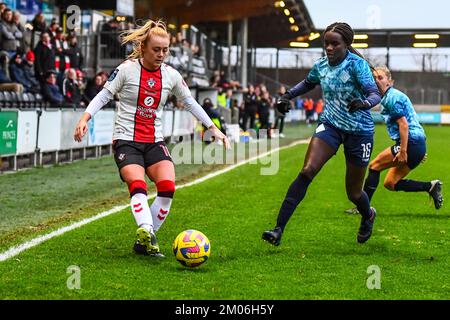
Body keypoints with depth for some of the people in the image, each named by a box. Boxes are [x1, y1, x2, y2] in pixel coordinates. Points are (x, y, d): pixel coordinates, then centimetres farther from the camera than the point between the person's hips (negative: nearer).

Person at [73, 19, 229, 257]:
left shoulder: (171, 75, 5)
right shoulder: (127, 69, -6)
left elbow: (189, 102, 16)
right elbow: (105, 94, -3)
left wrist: (213, 128, 16)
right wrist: (85, 118, -17)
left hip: (154, 141, 4)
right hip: (126, 140, -3)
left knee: (168, 187, -17)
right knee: (138, 185, -27)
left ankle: (143, 243, -6)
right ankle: (147, 231, -43)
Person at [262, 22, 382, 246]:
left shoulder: (357, 64, -17)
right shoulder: (321, 66, -1)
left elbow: (375, 94, -27)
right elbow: (308, 83, 22)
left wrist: (364, 103, -49)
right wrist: (287, 96, 7)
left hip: (359, 131, -3)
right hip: (330, 125, 3)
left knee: (353, 193, 8)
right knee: (307, 171, -20)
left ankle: (368, 216, 46)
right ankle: (279, 229, -22)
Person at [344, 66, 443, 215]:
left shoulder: (392, 97, -11)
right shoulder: (387, 98, 20)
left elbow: (404, 124, -19)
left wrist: (403, 151, -23)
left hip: (411, 143, -10)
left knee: (374, 166, -2)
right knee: (390, 183, 9)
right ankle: (430, 186, 6)